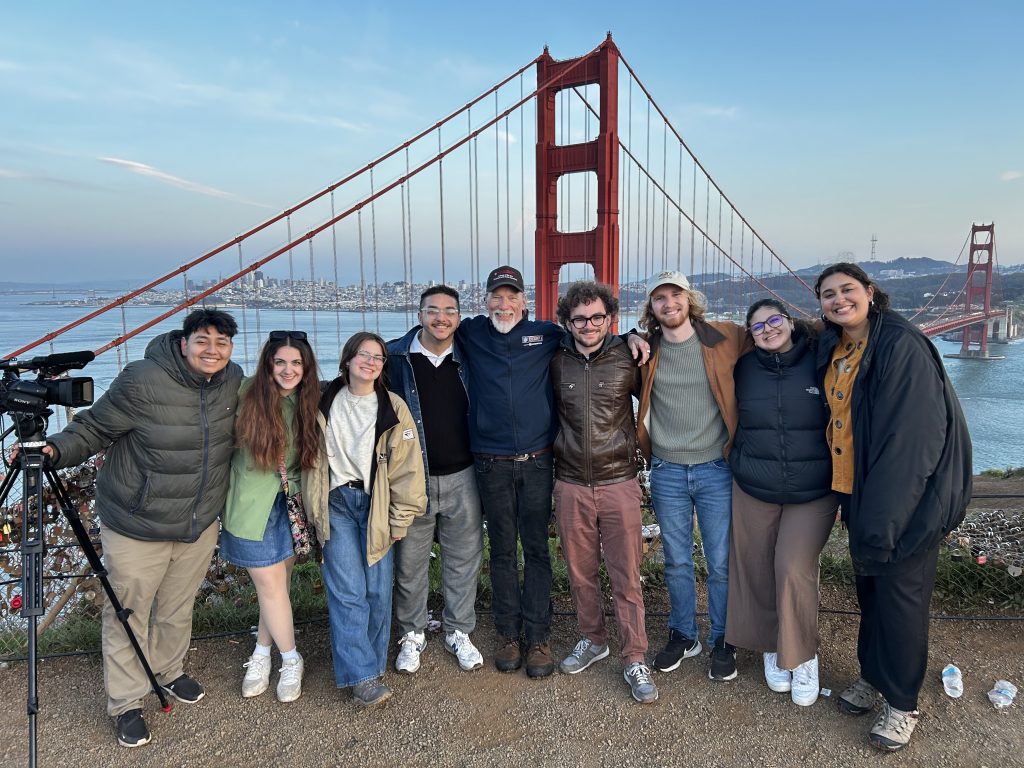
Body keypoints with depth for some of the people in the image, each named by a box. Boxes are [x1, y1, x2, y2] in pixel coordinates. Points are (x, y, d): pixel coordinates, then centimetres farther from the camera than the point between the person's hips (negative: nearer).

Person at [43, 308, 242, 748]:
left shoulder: (232, 381, -5)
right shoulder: (142, 381, -23)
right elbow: (94, 427, -13)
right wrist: (57, 449, -29)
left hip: (200, 525, 5)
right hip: (137, 527, -5)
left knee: (178, 609, 23)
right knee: (127, 617, 9)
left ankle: (169, 671, 49)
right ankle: (126, 705, 30)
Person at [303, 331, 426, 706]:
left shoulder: (393, 408, -2)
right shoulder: (326, 403, 2)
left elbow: (407, 466, -1)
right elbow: (312, 456, 10)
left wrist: (400, 518, -1)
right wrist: (313, 510, 8)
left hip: (376, 507, 0)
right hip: (336, 504, 0)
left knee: (378, 590, 1)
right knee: (348, 591, -7)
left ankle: (369, 660, 21)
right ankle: (362, 675, -1)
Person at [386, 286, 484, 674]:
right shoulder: (394, 357, -5)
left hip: (462, 478, 2)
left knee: (463, 559, 13)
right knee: (409, 562, 11)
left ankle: (459, 631, 32)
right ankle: (412, 634, 32)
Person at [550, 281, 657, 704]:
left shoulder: (627, 358, -3)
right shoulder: (556, 362, -1)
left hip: (619, 483, -1)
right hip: (571, 486, 2)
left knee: (626, 577, 4)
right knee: (581, 572, 14)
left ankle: (634, 659, 18)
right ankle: (592, 640, 35)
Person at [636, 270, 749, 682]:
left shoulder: (726, 339, -6)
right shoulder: (646, 351, -1)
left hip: (716, 469, -2)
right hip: (667, 472, 2)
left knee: (721, 563, 8)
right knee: (676, 562, 14)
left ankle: (722, 642, 28)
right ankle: (683, 635, 34)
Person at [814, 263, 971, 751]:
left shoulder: (902, 345, -18)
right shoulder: (832, 350, 6)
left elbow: (912, 435, -22)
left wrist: (882, 514, -23)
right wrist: (848, 498, 8)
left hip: (908, 494, -7)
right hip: (856, 490, 7)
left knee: (900, 595, 5)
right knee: (868, 587, 18)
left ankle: (901, 703, 23)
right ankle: (872, 675, 37)